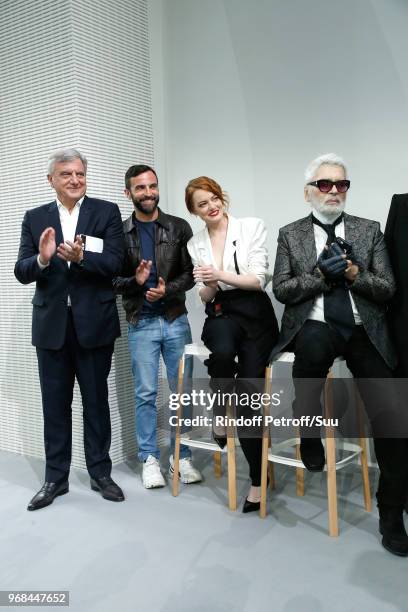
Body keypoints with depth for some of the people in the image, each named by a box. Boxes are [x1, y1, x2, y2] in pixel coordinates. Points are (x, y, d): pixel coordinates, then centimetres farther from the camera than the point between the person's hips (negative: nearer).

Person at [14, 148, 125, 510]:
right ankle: (56, 477, 27)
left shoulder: (107, 212, 0)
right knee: (55, 405, 12)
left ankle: (100, 472, 27)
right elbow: (21, 273, 0)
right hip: (51, 325, 2)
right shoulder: (35, 218, 6)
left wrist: (81, 257, -28)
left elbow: (115, 263, -11)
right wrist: (42, 259, -20)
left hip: (94, 324, -2)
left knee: (97, 401, 11)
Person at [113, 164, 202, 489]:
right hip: (141, 323, 0)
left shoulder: (179, 227, 3)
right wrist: (135, 281, -17)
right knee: (146, 394, 6)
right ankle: (150, 459, 19)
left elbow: (191, 273, 1)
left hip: (176, 320, 1)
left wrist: (168, 289, -16)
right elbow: (112, 280, 2)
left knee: (183, 391, 7)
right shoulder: (120, 233, 3)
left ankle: (182, 456, 21)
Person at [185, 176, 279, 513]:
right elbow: (205, 297, 12)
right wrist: (209, 286, -11)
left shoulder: (252, 226, 0)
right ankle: (222, 415, -5)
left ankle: (257, 480, 4)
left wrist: (221, 275, -19)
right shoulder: (195, 243, 10)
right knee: (223, 352, -36)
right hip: (220, 315, 2)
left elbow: (259, 279, -6)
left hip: (255, 314, -2)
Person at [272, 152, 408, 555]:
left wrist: (354, 274, -11)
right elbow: (281, 289, 2)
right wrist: (320, 275, -11)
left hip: (363, 331, 1)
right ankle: (308, 431, -4)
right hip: (314, 327, 0)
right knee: (313, 343, -35)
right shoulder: (290, 234, 10)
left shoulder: (369, 231, 12)